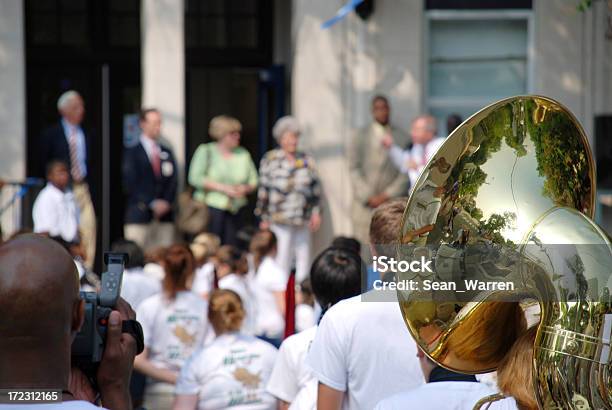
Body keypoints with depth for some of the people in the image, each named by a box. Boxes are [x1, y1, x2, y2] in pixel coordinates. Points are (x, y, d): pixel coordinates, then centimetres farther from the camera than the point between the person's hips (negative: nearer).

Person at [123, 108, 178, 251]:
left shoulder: (167, 153, 18)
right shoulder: (132, 152, 2)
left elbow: (173, 181, 13)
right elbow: (131, 183, -6)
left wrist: (166, 202, -4)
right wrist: (152, 203, -11)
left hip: (165, 216, 4)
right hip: (139, 216, -4)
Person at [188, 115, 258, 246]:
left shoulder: (243, 154, 12)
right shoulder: (206, 151, 0)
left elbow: (253, 181, 16)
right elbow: (195, 178, -9)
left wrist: (245, 188, -8)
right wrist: (223, 188, -15)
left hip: (235, 209, 4)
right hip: (211, 206, -4)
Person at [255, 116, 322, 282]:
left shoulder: (306, 161, 10)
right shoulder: (270, 160, -1)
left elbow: (315, 187, 14)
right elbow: (263, 190, 1)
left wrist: (316, 212, 7)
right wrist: (264, 218, 0)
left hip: (303, 221, 4)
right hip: (279, 220, -4)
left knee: (304, 259, 4)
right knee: (282, 259, -5)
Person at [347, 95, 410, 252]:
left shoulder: (403, 138, 8)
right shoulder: (360, 137, 8)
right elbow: (354, 169, 2)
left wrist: (388, 195, -7)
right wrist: (369, 197, -8)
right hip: (366, 203, 0)